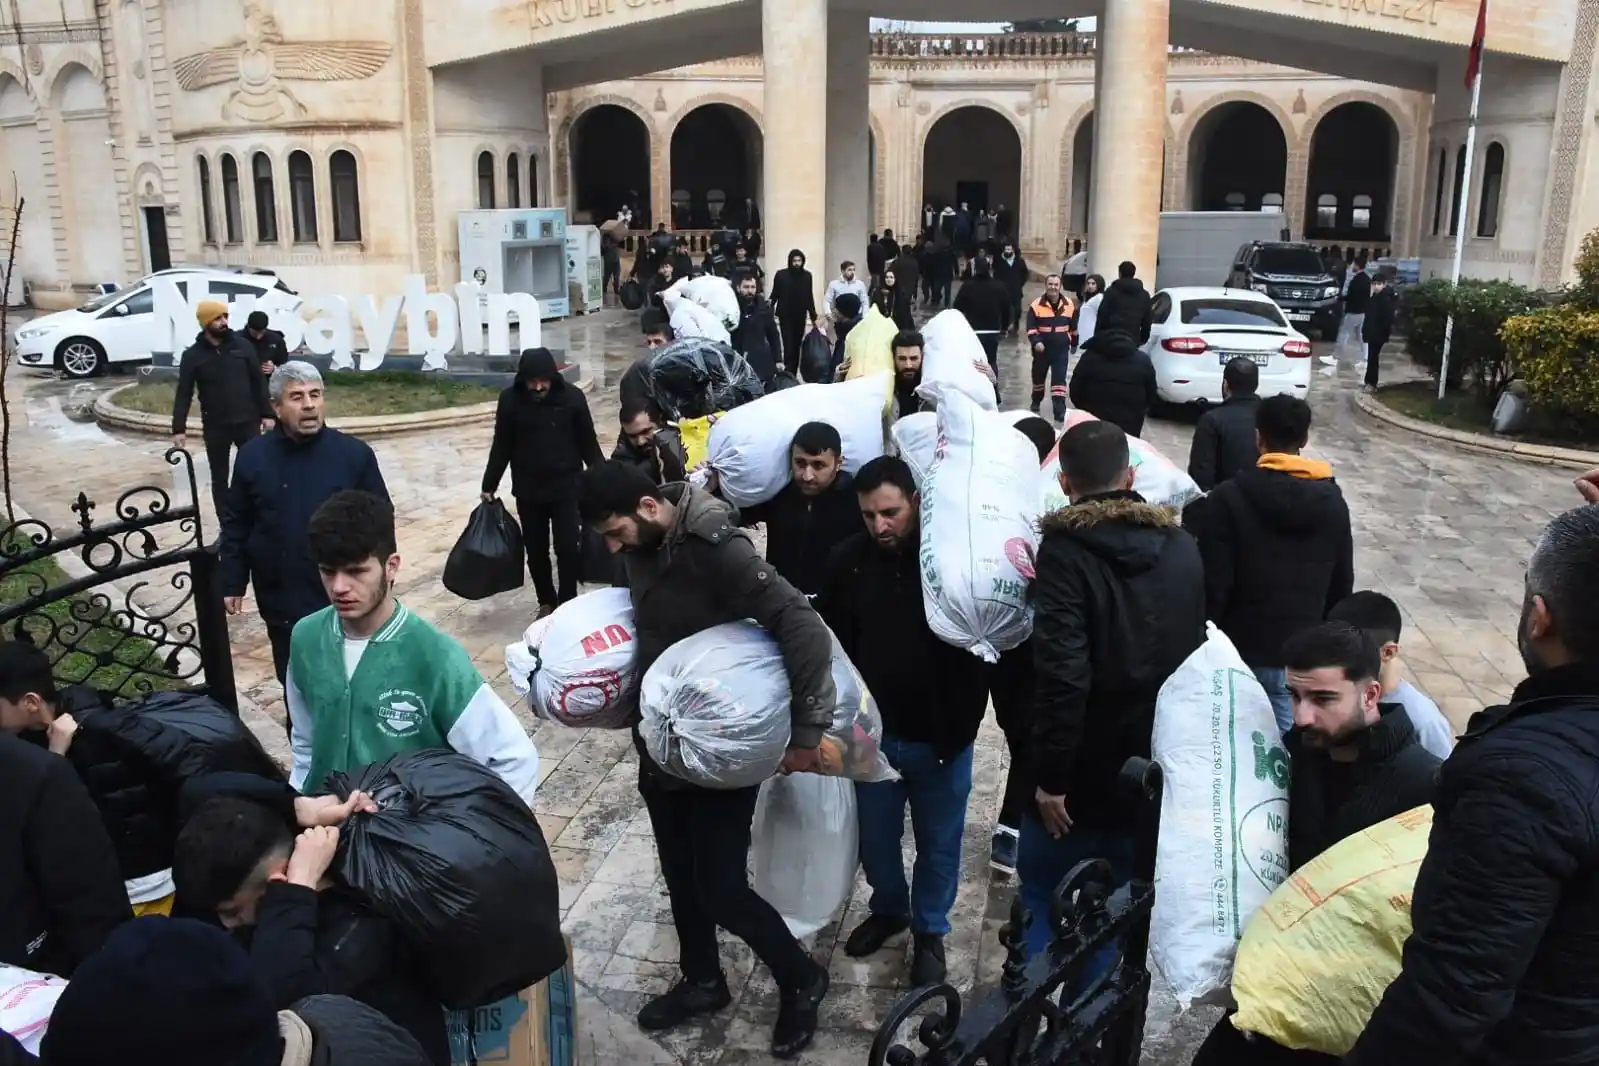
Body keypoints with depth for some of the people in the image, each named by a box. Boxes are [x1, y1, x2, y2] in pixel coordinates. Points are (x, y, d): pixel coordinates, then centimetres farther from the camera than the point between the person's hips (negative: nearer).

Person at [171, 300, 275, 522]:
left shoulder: (242, 346, 0)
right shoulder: (192, 355, -3)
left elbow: (259, 382, 3)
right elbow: (183, 394, -3)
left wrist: (267, 414, -2)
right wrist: (179, 429, -9)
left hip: (248, 423, 0)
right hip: (215, 427, 0)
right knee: (219, 478, 8)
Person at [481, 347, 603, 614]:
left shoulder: (572, 397, -9)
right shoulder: (510, 400, -7)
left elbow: (588, 443, -1)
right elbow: (501, 447, 2)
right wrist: (489, 486, 4)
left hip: (566, 488, -1)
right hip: (528, 491, 1)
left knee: (567, 548, -3)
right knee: (536, 550, 9)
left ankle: (567, 603, 12)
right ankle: (546, 601, 27)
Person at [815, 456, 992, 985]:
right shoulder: (849, 560, -9)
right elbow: (830, 642, 1)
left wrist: (962, 724, -19)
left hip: (939, 735, -2)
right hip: (874, 732, 3)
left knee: (938, 841, 16)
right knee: (875, 835, 20)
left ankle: (930, 929, 38)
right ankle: (888, 909, 46)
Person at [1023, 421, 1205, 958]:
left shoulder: (1066, 551, -17)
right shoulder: (1182, 547, 4)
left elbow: (1062, 673, -25)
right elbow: (1195, 654, 11)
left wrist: (1051, 774, -18)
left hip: (1083, 771, -5)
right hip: (1156, 767, 5)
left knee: (1046, 899, 13)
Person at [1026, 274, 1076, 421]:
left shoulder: (1069, 304, -1)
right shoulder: (1037, 305, -9)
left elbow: (1073, 326, 12)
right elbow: (1031, 327, -10)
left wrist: (1073, 343, 18)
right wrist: (1036, 342, -25)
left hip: (1061, 349, 0)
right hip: (1042, 348, 0)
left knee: (1059, 379, -7)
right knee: (1038, 376, 17)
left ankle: (1060, 411, -8)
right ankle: (1036, 402, 42)